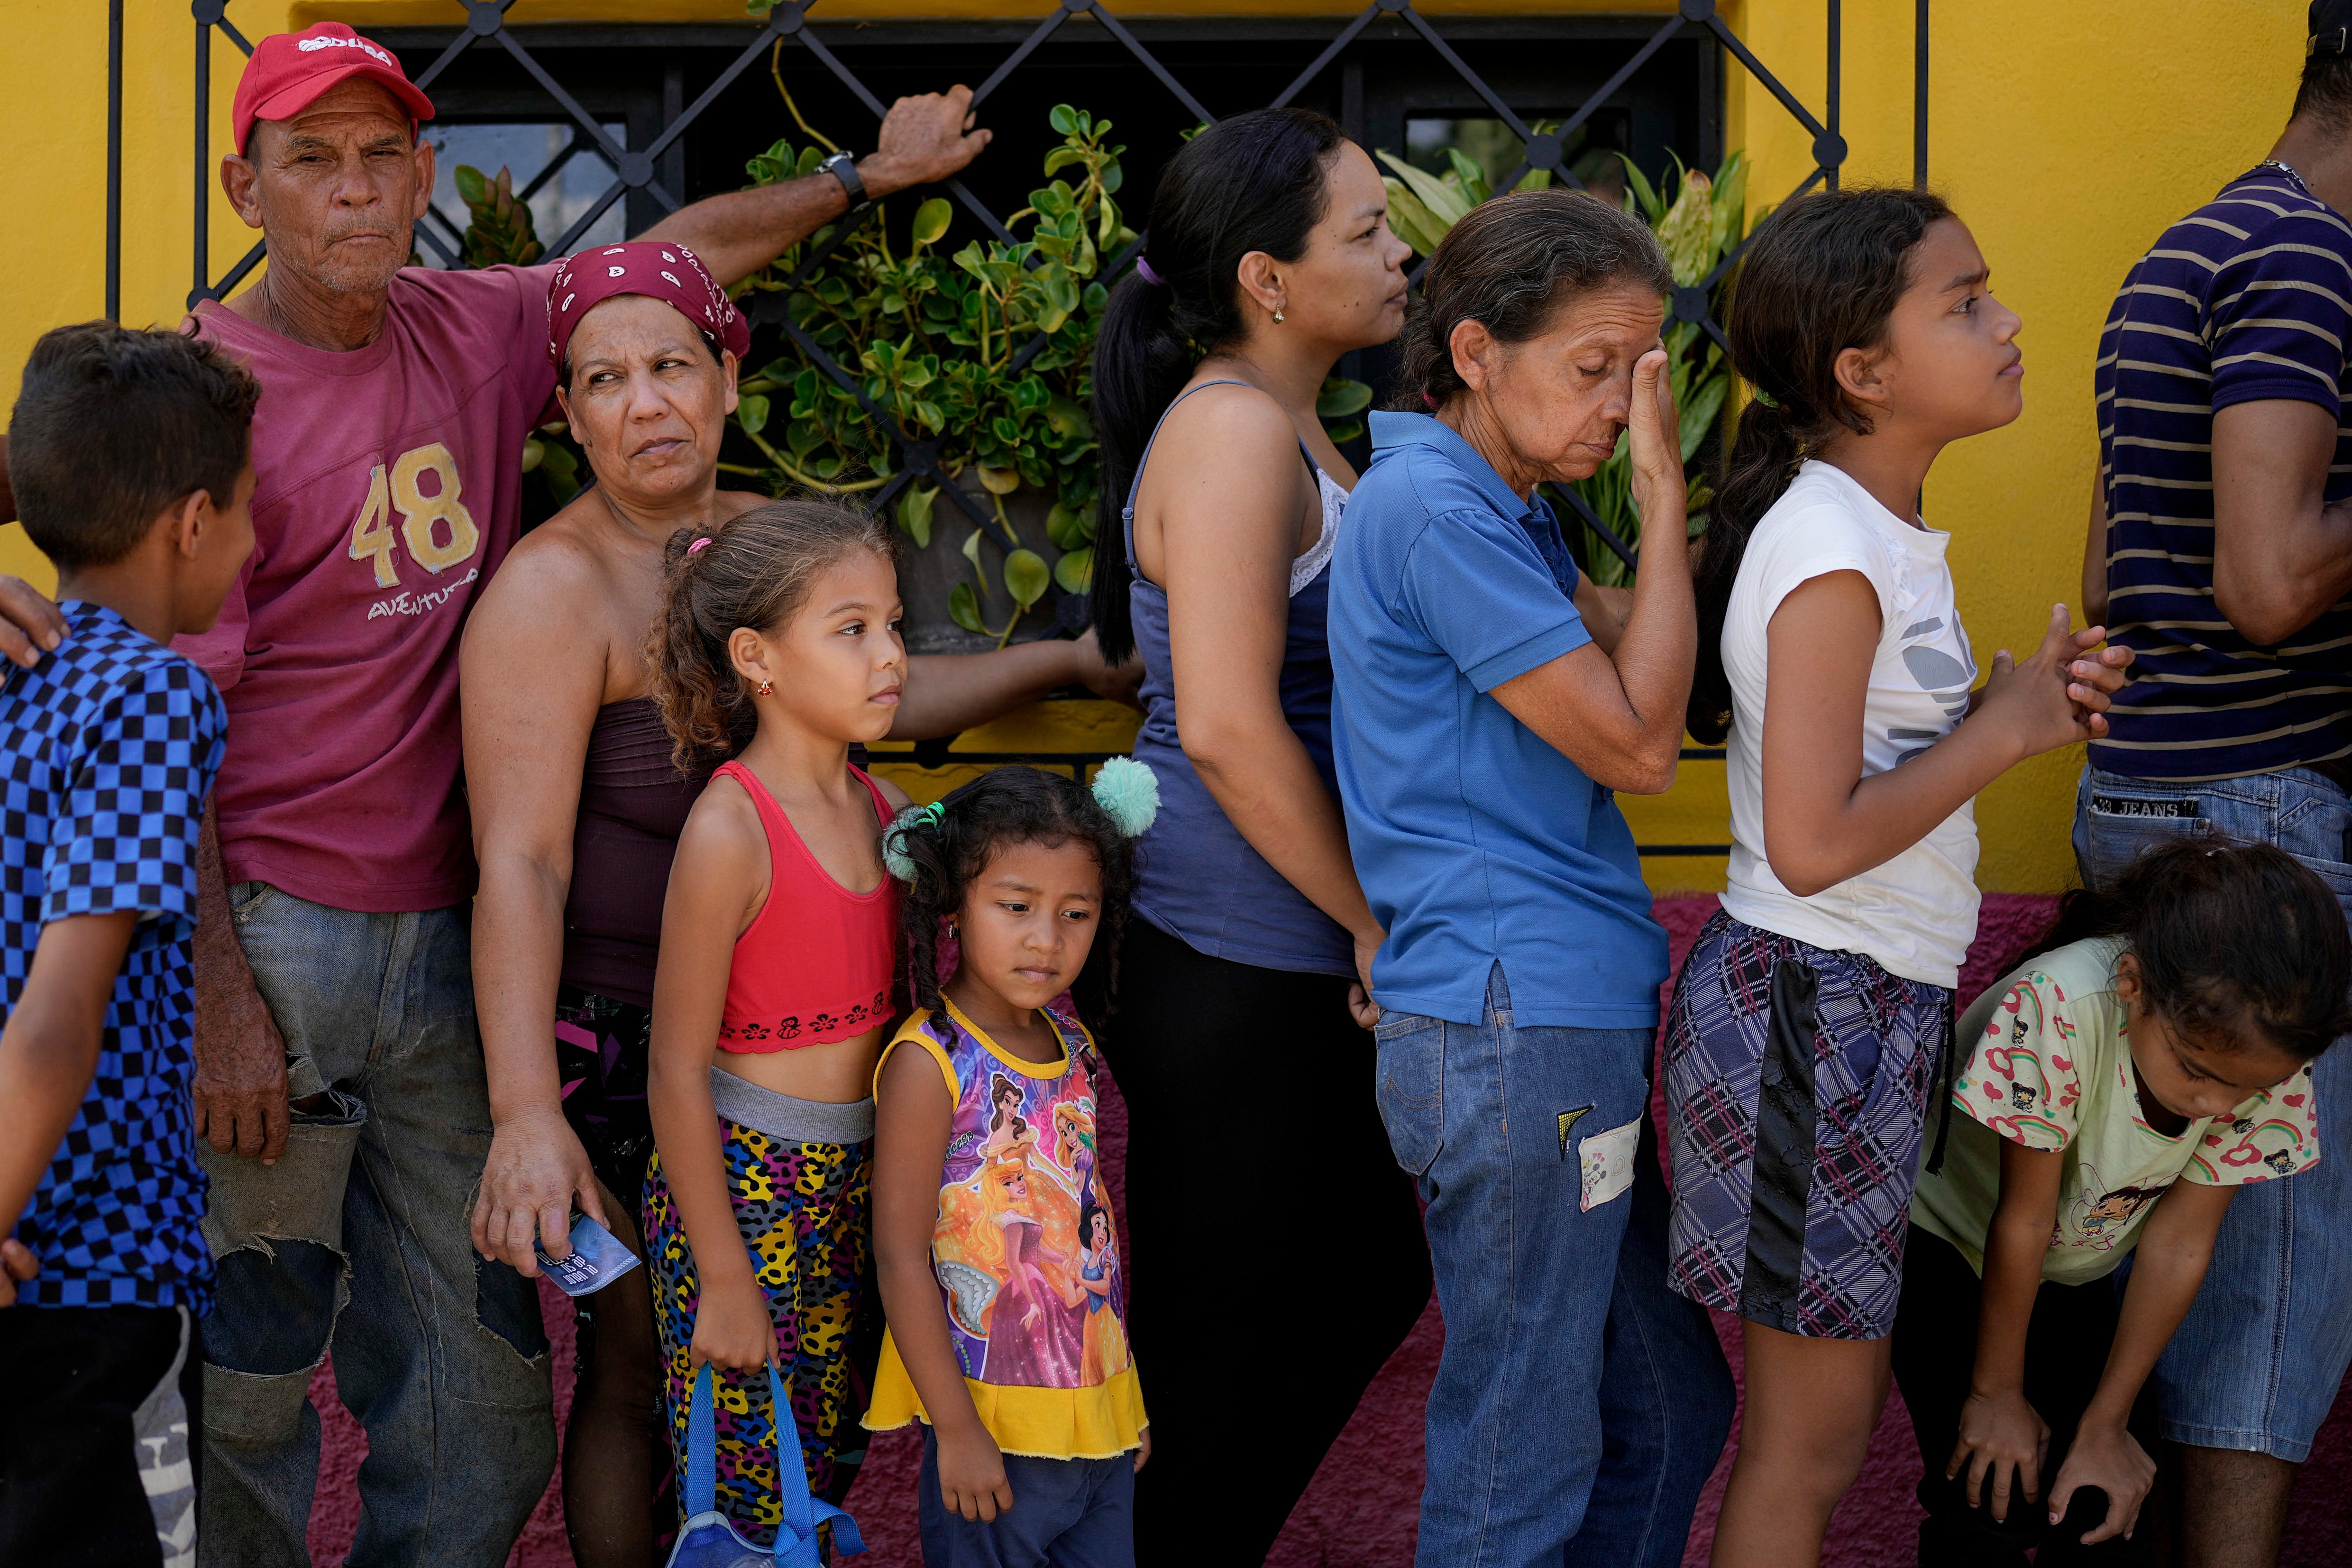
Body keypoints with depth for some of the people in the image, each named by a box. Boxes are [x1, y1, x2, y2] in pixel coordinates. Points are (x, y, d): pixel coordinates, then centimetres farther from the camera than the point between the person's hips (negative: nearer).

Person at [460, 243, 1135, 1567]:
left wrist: (1076, 662, 26)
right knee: (643, 1370, 1)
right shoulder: (556, 590, -19)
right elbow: (520, 864, -27)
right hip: (616, 1037, -7)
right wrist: (527, 1117, -35)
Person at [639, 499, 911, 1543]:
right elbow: (677, 1074, -15)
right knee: (748, 1502, -1)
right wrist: (722, 1280, -14)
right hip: (740, 1184, -7)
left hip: (855, 1182, 7)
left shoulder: (886, 812, 4)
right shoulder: (730, 831, -17)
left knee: (828, 1472, 14)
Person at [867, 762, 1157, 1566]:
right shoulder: (928, 1063, -14)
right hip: (997, 1427, -6)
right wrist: (956, 1428, -16)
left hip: (1099, 1415, 7)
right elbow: (900, 1255, -15)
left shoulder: (1072, 1046, 7)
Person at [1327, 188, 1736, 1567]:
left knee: (1672, 1408, 18)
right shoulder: (1434, 507, -15)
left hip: (1570, 1017, 10)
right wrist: (1663, 496, -11)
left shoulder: (1502, 506, 16)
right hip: (1512, 1026, -10)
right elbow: (1640, 743, -16)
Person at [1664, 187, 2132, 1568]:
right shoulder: (1830, 550, -20)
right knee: (1810, 1441, 2)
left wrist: (2020, 703, 2)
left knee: (1832, 1413, 17)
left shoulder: (1883, 528, 9)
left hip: (1872, 1007, 10)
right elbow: (1814, 842, -26)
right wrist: (2003, 731, -15)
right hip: (1816, 1002, -10)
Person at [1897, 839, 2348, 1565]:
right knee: (1992, 1505, -14)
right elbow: (2023, 1220, -27)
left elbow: (2179, 1243, -15)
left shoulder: (2266, 1061, -24)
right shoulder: (2059, 1010, -39)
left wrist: (2104, 1424, -8)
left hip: (2076, 1273, 4)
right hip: (1946, 1240, -4)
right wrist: (1997, 1392, -15)